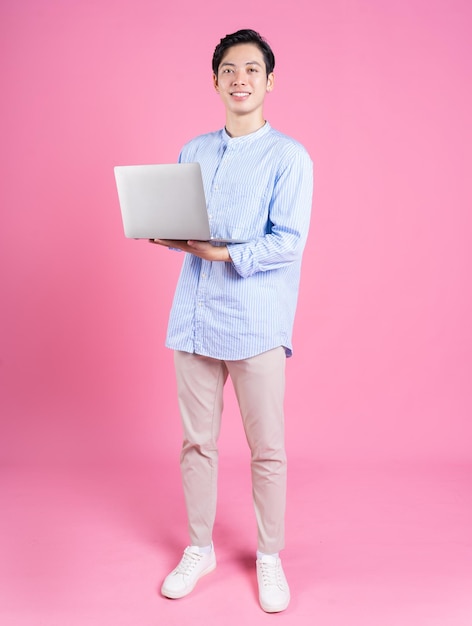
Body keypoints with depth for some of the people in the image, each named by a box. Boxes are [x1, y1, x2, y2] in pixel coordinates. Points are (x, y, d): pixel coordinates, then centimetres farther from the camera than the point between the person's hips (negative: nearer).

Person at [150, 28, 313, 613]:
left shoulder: (289, 157, -2)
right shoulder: (193, 152, 14)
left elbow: (289, 243, -11)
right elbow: (178, 226, 17)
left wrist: (224, 254, -21)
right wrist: (167, 234, -6)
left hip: (256, 321, -4)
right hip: (195, 316, 5)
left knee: (267, 449, 5)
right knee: (197, 441, 12)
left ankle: (269, 557, 25)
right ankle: (199, 549, 30)